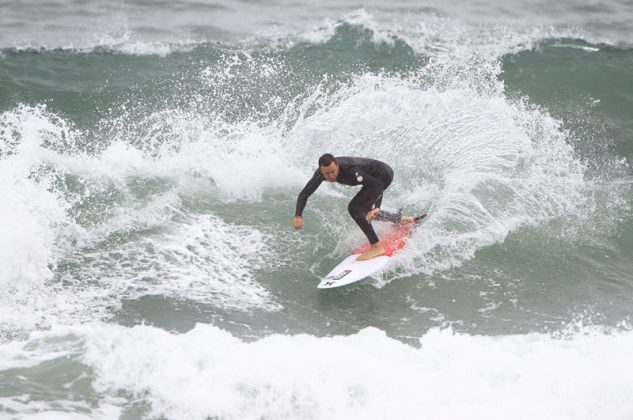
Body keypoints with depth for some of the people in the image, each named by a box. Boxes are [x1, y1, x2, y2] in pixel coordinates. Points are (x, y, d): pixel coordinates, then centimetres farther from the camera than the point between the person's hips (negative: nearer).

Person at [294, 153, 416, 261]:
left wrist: (373, 209, -43)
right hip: (375, 177, 9)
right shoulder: (321, 173, -18)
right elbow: (304, 194, -13)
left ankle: (376, 247, -17)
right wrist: (298, 216, -28)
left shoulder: (349, 171, -38)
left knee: (354, 208, -21)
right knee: (368, 212, 24)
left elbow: (377, 185, -36)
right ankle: (403, 220, 45)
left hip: (384, 175, -9)